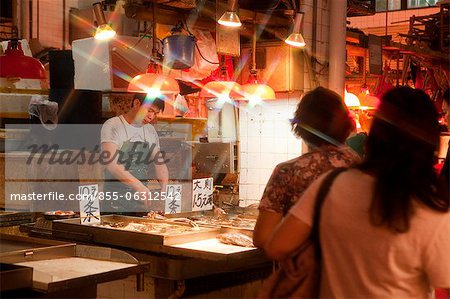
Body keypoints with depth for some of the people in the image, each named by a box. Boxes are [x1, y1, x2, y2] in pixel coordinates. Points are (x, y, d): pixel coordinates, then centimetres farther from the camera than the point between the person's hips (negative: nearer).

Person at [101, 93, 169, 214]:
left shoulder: (151, 131, 11)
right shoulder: (113, 126, -9)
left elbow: (160, 163, 10)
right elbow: (112, 164, -22)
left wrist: (165, 188, -10)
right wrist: (140, 187, -31)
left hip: (142, 199, 5)